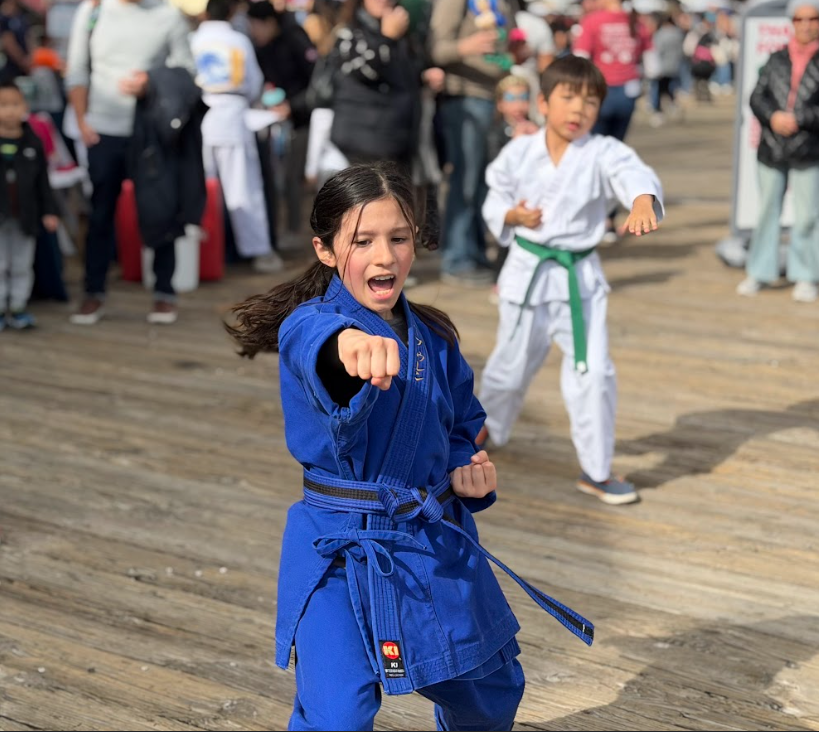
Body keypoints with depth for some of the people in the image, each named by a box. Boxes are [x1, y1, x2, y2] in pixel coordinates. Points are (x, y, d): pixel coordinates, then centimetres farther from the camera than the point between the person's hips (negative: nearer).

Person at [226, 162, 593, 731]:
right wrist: (348, 343, -66)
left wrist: (468, 473, -3)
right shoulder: (311, 324, -15)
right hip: (342, 555, -5)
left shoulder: (433, 338, 4)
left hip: (438, 546, 5)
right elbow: (311, 343, -42)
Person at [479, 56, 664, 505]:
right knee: (511, 365, 15)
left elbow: (634, 174, -30)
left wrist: (641, 203, -52)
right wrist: (512, 216, -14)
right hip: (528, 274, 1)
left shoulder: (603, 154, -10)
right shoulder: (519, 153, -3)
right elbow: (494, 201, 9)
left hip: (580, 279, -1)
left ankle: (596, 471, 9)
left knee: (593, 372, -6)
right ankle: (486, 426, 47)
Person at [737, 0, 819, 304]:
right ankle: (758, 273, 20)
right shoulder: (777, 59, 8)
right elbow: (757, 97, 4)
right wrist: (773, 117, -14)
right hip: (771, 151, 3)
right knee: (767, 210, 10)